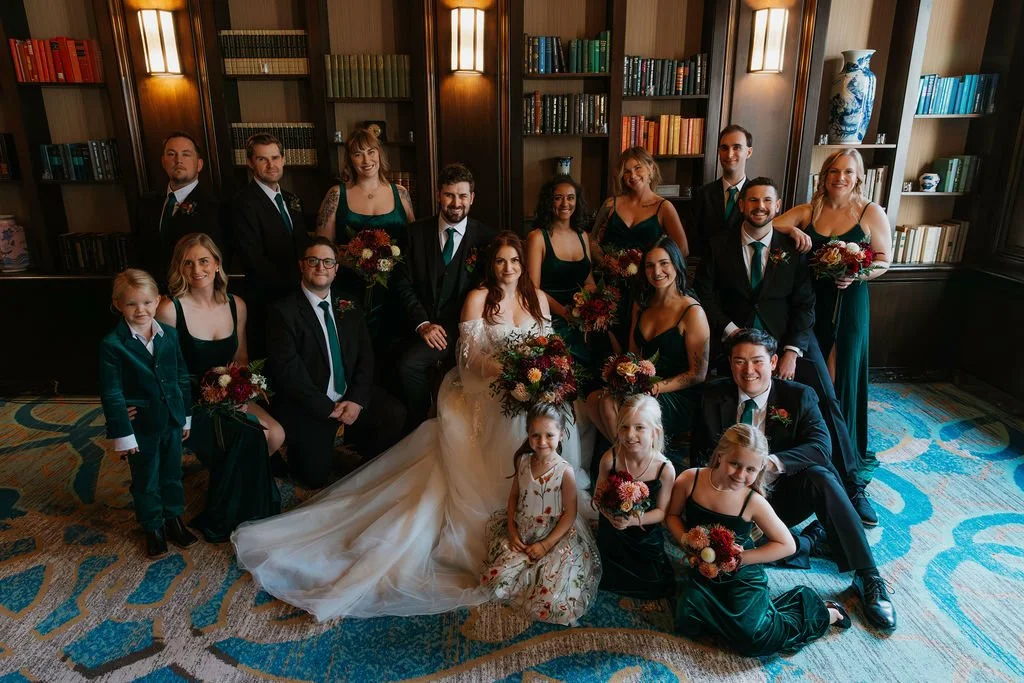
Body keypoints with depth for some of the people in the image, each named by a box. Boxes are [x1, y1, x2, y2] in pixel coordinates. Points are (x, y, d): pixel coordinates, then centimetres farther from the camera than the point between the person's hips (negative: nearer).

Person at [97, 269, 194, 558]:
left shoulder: (170, 335, -3)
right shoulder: (112, 345, -15)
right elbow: (111, 393, -14)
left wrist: (186, 416, 8)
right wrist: (122, 434, -13)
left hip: (172, 422, 4)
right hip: (141, 426, -3)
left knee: (172, 475, 19)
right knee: (146, 482, 14)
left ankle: (174, 519, 38)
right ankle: (153, 528, 31)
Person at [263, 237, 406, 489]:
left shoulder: (348, 307, 8)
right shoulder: (282, 312, -8)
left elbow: (365, 356, 4)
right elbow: (288, 371, -14)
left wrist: (357, 400, -12)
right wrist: (328, 409, -16)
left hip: (351, 398, 4)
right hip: (308, 406, -4)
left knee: (394, 414, -19)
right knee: (315, 474, -13)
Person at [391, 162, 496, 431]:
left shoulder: (486, 237, 2)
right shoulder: (417, 232, 8)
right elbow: (403, 283, 5)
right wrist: (422, 323, -8)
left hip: (465, 328, -3)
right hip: (425, 325, 3)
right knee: (408, 366, -26)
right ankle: (418, 430, 0)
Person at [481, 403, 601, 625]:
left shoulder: (565, 471, -19)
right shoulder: (523, 461, -6)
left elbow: (570, 513, -13)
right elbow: (514, 495, 6)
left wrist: (546, 544, -15)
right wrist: (512, 530, -3)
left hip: (555, 535, -4)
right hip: (522, 532, 4)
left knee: (550, 600, -14)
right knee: (497, 579, -7)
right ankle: (532, 574, 19)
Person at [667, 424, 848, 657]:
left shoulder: (753, 502, -19)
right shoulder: (690, 480, -15)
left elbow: (787, 545, -9)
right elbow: (672, 515, 2)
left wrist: (740, 558, -17)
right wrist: (684, 539, -18)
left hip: (741, 576, -3)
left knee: (752, 640, -14)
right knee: (688, 623, -16)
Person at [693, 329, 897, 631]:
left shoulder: (799, 396, -5)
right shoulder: (715, 395, -2)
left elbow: (820, 447, -18)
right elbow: (704, 450, 2)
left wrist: (771, 462, -35)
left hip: (784, 496, 0)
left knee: (820, 477, -32)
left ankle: (868, 578, -22)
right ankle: (808, 539, -9)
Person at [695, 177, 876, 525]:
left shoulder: (792, 247, 5)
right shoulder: (720, 245, 5)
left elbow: (804, 304, 0)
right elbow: (704, 292, 3)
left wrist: (792, 352, -13)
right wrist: (729, 330, -11)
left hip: (789, 337, 1)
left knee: (826, 401, -12)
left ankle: (851, 486, 2)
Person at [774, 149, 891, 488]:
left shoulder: (871, 212, -2)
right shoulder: (807, 211, 4)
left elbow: (884, 260, 1)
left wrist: (856, 276, -18)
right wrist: (792, 230, -22)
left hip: (849, 303, -2)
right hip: (810, 302, 2)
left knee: (841, 373, 5)